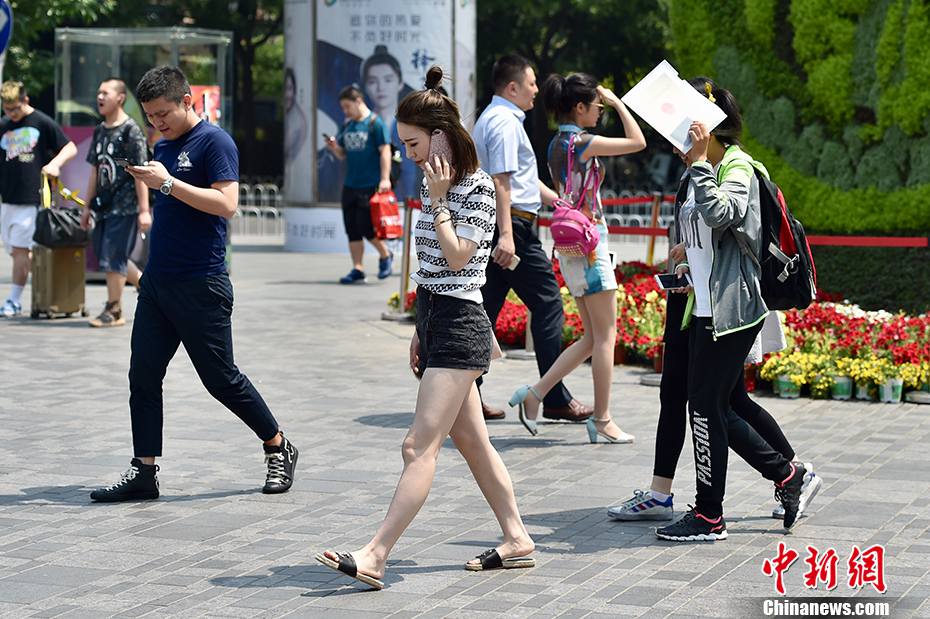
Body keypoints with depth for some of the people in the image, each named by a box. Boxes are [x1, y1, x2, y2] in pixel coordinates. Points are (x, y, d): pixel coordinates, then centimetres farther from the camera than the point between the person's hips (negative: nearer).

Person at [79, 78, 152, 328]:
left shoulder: (131, 131, -9)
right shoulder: (100, 131, 13)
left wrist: (144, 210, -17)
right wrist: (87, 206, 16)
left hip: (125, 205, -8)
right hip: (104, 204, 8)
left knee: (113, 257, -7)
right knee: (105, 256, 10)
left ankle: (113, 311, 3)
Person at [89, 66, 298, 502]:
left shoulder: (214, 142, -10)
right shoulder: (163, 147, 14)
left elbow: (226, 204, -21)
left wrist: (167, 183, -22)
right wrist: (146, 178, 8)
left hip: (200, 286, -8)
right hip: (157, 281, 8)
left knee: (220, 378, 0)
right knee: (143, 376, 3)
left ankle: (278, 449, 17)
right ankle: (143, 471, 7)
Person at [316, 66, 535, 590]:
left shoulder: (477, 186, -11)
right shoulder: (436, 185, 14)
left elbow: (458, 256, -19)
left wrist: (437, 200, -13)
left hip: (459, 325, -10)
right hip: (435, 320, 10)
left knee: (420, 445, -13)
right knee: (473, 442, 12)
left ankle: (374, 557, -18)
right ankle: (517, 541, 20)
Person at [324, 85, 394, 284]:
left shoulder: (375, 123, -6)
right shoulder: (347, 126, 13)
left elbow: (385, 151, -10)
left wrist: (385, 179, -18)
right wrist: (334, 147, -2)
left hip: (370, 185, -7)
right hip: (350, 185, 7)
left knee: (366, 227, -9)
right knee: (352, 230, 5)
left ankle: (385, 256, 15)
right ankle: (357, 269, 11)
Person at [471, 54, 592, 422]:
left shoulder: (491, 118, 20)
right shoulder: (506, 122, -12)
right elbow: (501, 180, -21)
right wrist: (506, 235, -26)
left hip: (494, 228, 10)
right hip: (514, 225, -10)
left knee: (485, 309, 9)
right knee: (547, 305, -4)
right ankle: (556, 400, -1)